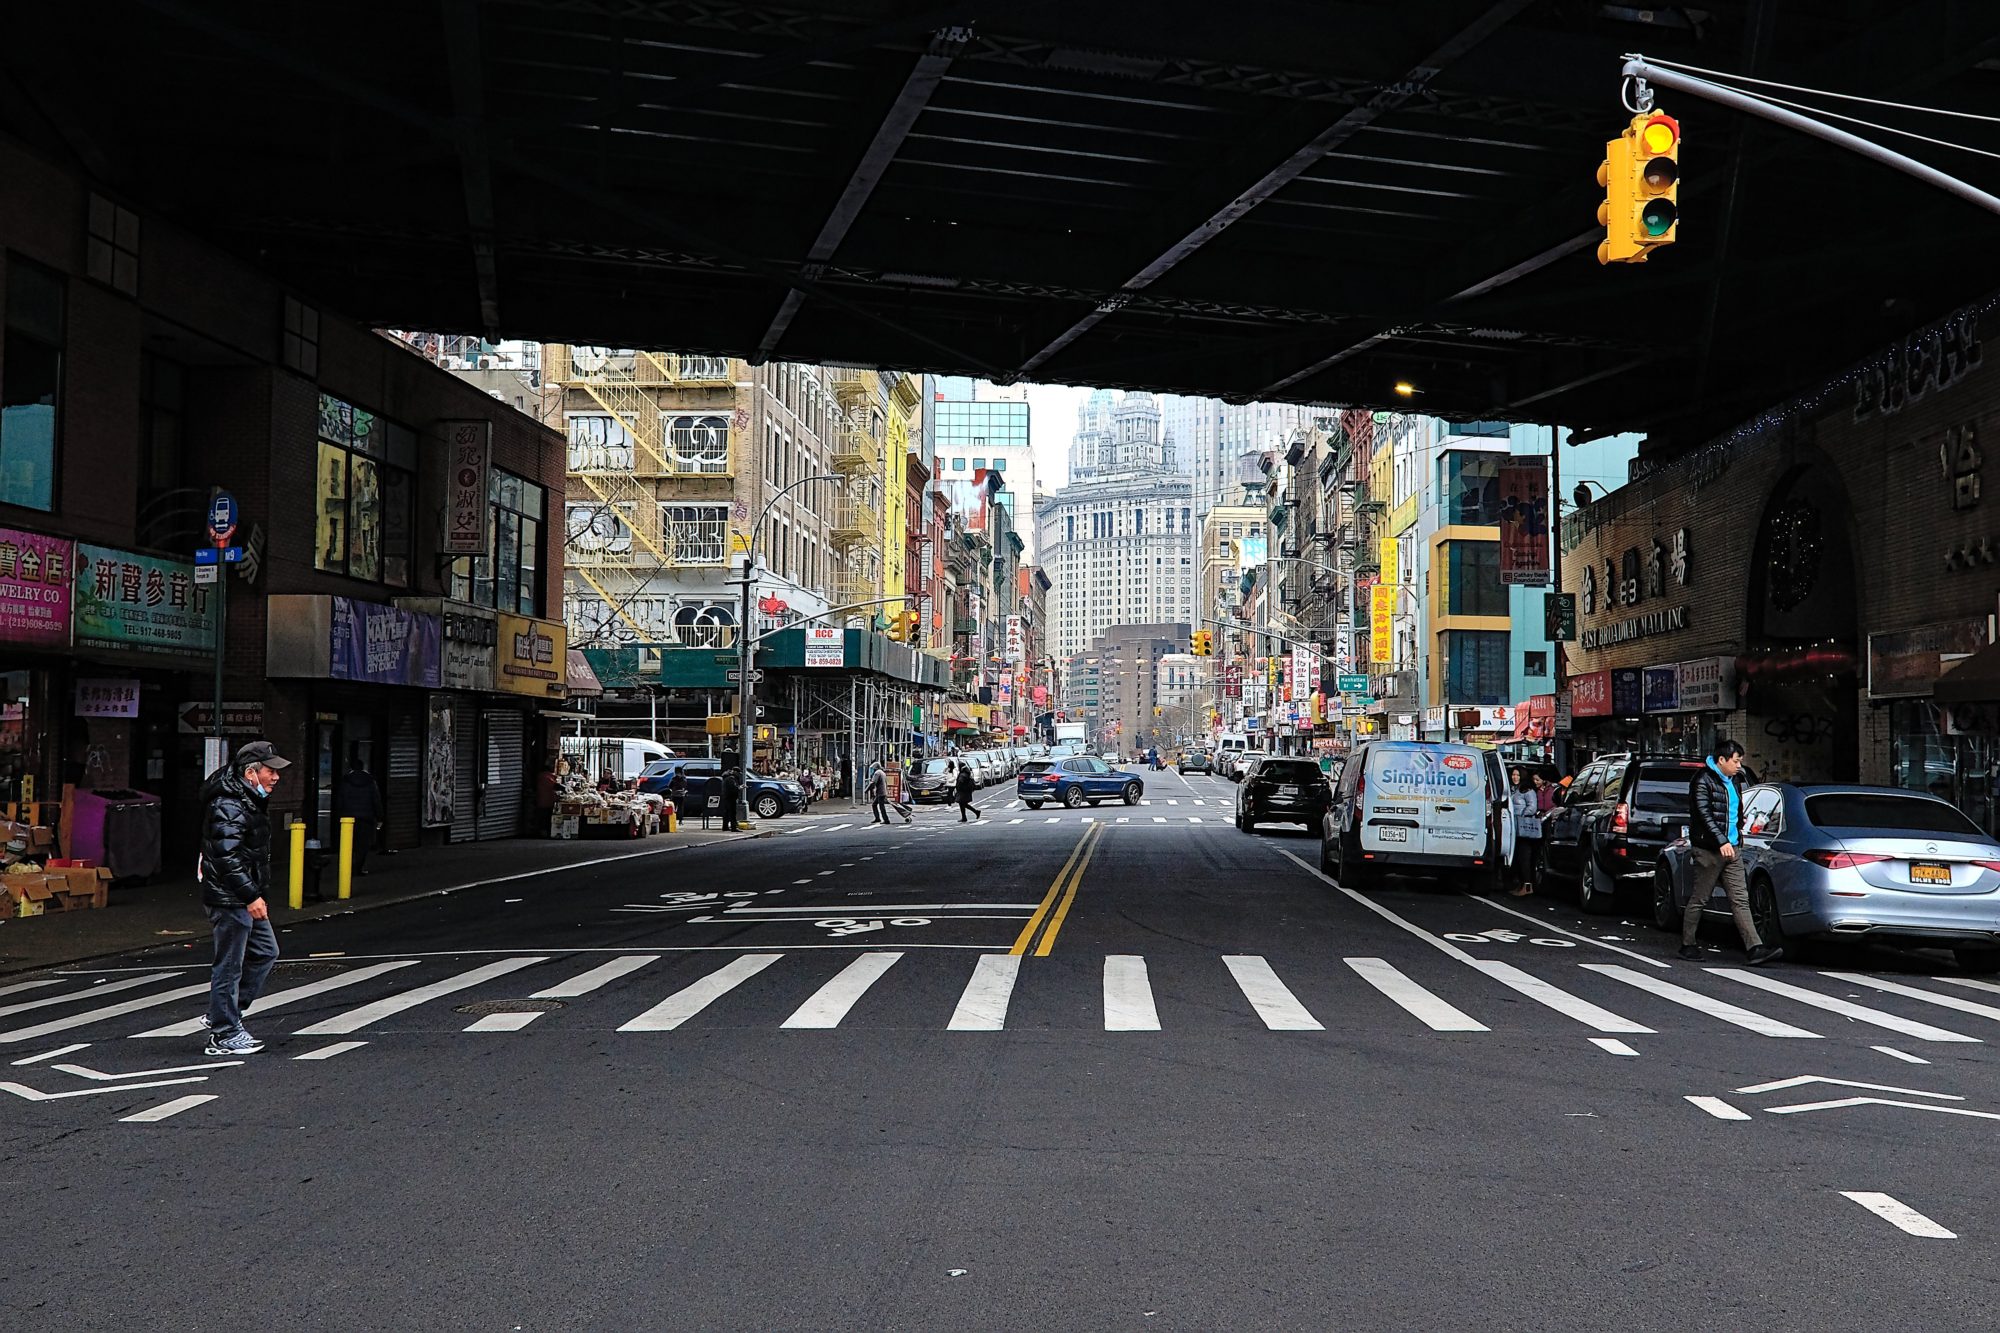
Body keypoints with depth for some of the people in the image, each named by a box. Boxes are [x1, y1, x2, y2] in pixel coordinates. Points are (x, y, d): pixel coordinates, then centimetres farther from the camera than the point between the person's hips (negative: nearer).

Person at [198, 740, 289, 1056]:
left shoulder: (249, 801, 14)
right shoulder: (228, 807, -19)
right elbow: (227, 858, -26)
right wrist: (251, 896, -25)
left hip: (245, 898, 11)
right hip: (229, 899, -11)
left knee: (265, 953, 16)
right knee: (229, 966, -3)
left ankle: (223, 1015, 23)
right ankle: (224, 1036, 5)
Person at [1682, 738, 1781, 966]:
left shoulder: (1734, 782, 16)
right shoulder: (1704, 780, -9)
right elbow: (1704, 814, -18)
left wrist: (1738, 835, 17)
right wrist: (1721, 841, -25)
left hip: (1732, 849, 7)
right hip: (1709, 850, -7)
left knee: (1740, 899, -1)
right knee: (1699, 899, 2)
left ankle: (1755, 948, -9)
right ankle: (1687, 945, 13)